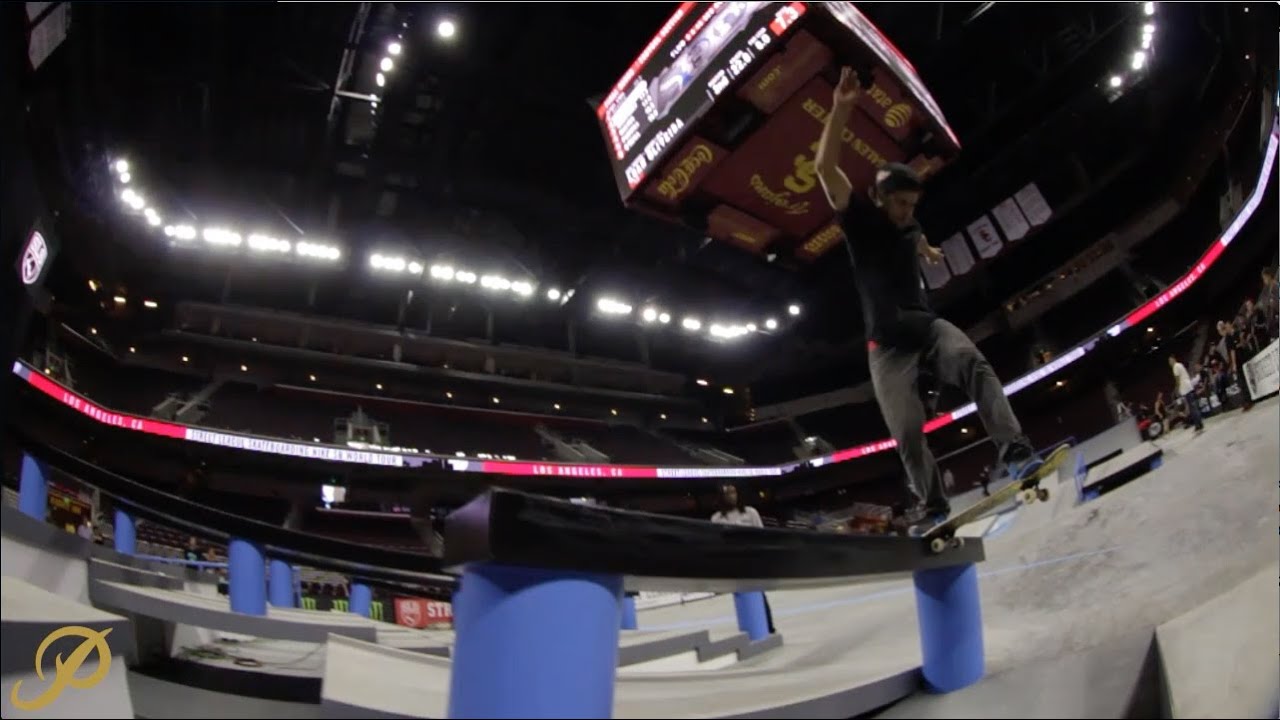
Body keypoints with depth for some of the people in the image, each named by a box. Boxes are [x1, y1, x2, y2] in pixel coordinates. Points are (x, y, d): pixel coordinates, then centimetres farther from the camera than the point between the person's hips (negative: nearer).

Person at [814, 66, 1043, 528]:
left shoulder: (908, 226, 12)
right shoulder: (860, 221, -5)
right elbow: (825, 167, -18)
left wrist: (928, 252, 55)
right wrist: (840, 109, -24)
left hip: (928, 325, 4)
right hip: (887, 344, -4)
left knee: (974, 365, -28)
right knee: (906, 431, -8)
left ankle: (1013, 451, -37)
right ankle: (930, 503, 11)